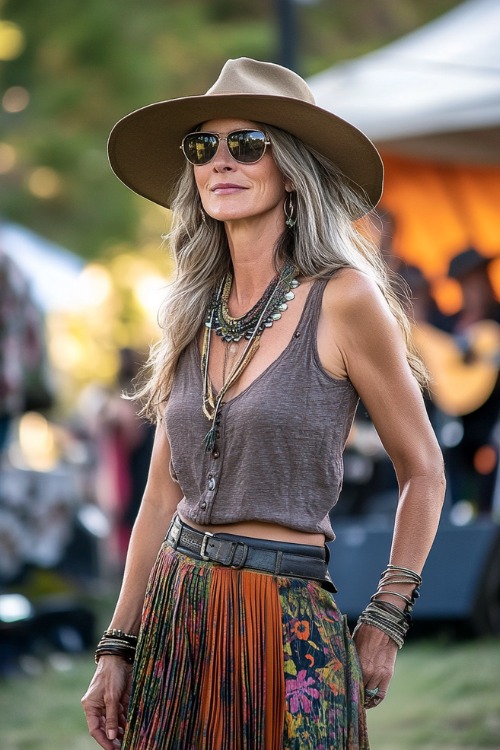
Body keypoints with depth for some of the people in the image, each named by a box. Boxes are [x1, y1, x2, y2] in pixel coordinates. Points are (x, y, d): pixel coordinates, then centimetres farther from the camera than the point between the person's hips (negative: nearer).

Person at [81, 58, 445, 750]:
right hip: (173, 610, 5)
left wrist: (385, 620, -3)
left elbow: (423, 472, -3)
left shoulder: (343, 299, -10)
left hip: (288, 628, -5)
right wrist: (118, 647, 8)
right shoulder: (193, 312, 6)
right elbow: (165, 490, 10)